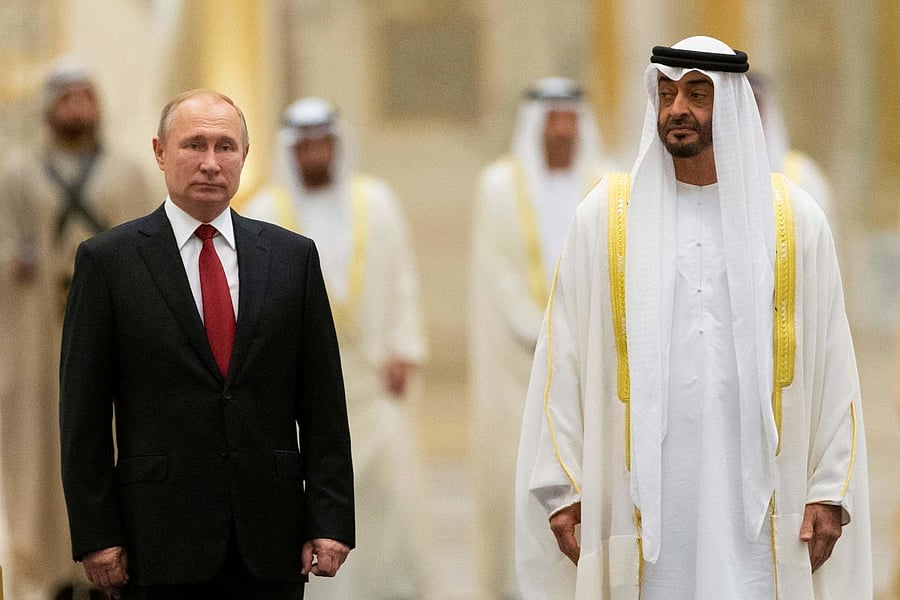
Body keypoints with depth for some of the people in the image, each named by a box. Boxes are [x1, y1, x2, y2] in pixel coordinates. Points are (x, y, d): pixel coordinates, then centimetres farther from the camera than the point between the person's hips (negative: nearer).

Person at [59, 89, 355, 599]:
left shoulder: (294, 256, 10)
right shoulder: (108, 260, 2)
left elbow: (323, 403, 7)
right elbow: (84, 414, 0)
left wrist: (330, 522, 0)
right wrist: (96, 536, -6)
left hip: (271, 539, 2)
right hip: (162, 534, -2)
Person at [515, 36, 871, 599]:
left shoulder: (795, 219, 6)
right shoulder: (606, 216, 4)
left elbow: (832, 362, 6)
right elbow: (562, 362, 4)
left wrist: (831, 491, 0)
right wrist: (561, 488, -2)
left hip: (755, 489, 0)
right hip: (642, 492, 0)